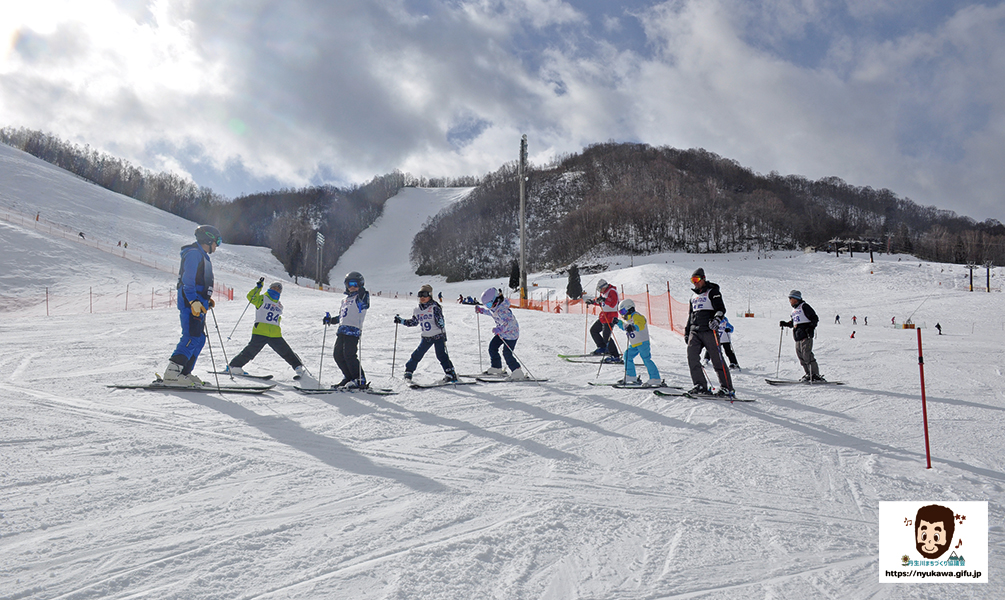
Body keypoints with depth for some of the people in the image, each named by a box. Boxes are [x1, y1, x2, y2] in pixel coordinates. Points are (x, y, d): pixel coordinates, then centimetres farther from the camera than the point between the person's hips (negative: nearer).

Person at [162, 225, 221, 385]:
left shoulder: (203, 256, 23)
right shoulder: (194, 253, -8)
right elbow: (188, 281, -17)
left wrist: (207, 299, 23)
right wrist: (194, 301, -24)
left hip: (198, 304, 10)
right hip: (191, 304, -10)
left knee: (199, 339, 8)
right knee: (192, 338, -17)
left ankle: (184, 373, 10)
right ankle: (172, 372, -20)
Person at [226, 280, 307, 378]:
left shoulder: (279, 305, 22)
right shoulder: (263, 299, 4)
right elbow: (251, 297, -13)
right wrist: (258, 287, -19)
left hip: (275, 334, 5)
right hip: (260, 332, -5)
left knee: (286, 352, 5)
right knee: (250, 351, -10)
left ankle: (299, 367, 16)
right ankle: (233, 367, 1)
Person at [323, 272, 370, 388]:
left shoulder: (361, 297, 1)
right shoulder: (345, 300, 25)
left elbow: (364, 304, -23)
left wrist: (362, 293, -37)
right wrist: (330, 320, 20)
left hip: (353, 331, -8)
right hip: (342, 330, 8)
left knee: (349, 355, -15)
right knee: (338, 354, 7)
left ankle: (360, 380, -7)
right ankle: (348, 377, 20)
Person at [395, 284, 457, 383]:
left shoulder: (434, 307, -12)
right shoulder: (417, 310, 6)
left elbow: (440, 321, -20)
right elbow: (413, 322, 20)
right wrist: (400, 320, 16)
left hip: (438, 336, -5)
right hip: (426, 338, 5)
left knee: (441, 355, -13)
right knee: (417, 355, 5)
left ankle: (450, 374, -9)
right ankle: (408, 371, 21)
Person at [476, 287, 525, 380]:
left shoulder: (502, 310, -32)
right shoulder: (494, 307, -2)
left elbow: (509, 322, -41)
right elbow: (491, 312, 22)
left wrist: (499, 329, -50)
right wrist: (481, 310, 13)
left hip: (511, 333, -10)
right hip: (501, 331, 10)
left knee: (507, 353, -12)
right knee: (492, 347, 11)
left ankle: (518, 373, -5)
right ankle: (496, 368, 26)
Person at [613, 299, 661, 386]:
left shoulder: (637, 316, -16)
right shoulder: (628, 319, 14)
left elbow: (640, 325, -35)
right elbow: (624, 327, 32)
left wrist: (633, 327, -54)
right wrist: (618, 322, 17)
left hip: (642, 342, -10)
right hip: (633, 344, 10)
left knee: (646, 359, -14)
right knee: (627, 357, 10)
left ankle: (656, 380, -14)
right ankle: (631, 377, 19)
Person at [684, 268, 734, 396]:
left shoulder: (712, 292, 4)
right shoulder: (694, 297, 25)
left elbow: (721, 309, -7)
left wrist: (716, 320, -26)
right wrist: (686, 332, 24)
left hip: (708, 330, -6)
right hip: (694, 331, 6)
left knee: (717, 359, -7)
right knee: (692, 356, -11)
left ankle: (727, 388, -2)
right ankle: (700, 385, -6)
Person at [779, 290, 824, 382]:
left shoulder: (804, 306, -5)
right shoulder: (794, 309, 20)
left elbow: (815, 318, -9)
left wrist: (811, 327, -22)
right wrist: (785, 324, 17)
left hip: (806, 335, -9)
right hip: (798, 337, 9)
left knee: (807, 355, -14)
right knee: (800, 356, 6)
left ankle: (816, 375, -11)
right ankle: (809, 374, 12)